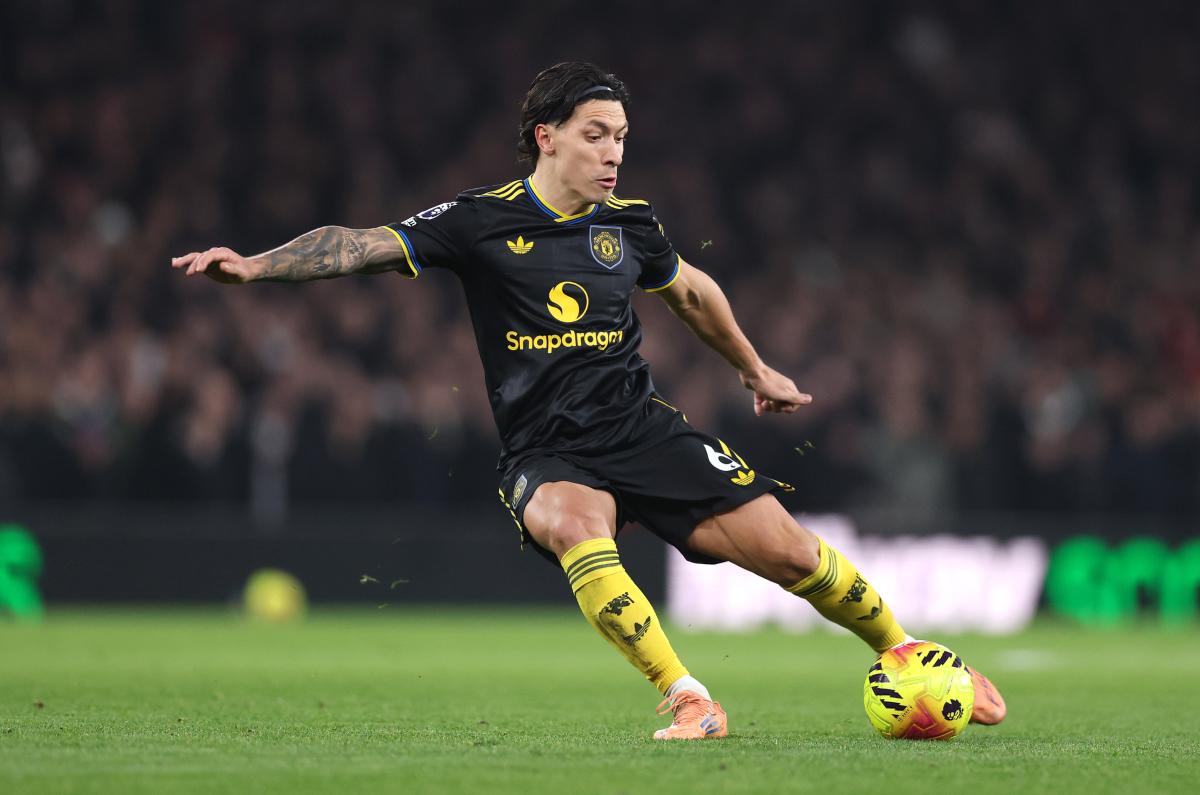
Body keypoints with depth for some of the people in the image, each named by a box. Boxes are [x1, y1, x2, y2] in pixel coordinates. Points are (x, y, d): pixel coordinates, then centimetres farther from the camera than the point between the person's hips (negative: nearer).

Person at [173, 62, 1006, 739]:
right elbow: (363, 246, -11)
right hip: (547, 454, -3)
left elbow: (691, 290, 27)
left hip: (642, 428, 3)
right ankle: (689, 702, -35)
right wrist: (255, 265, -25)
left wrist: (756, 369, 39)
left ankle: (903, 652, 18)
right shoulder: (482, 222, -4)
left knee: (787, 549, -9)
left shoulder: (629, 224, 6)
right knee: (574, 524, -38)